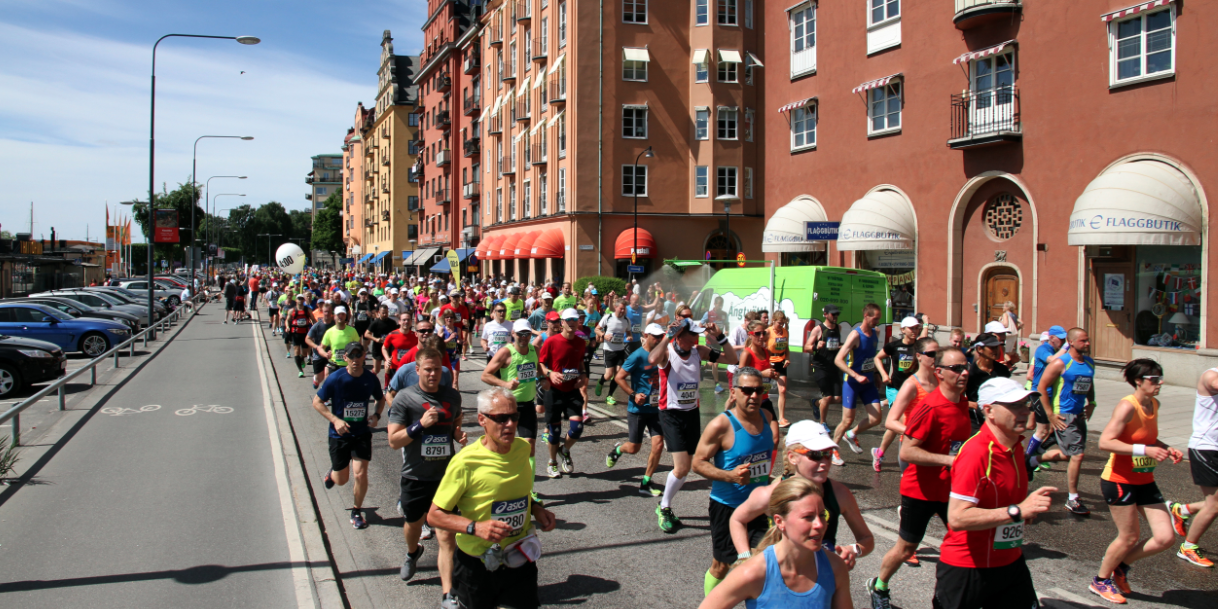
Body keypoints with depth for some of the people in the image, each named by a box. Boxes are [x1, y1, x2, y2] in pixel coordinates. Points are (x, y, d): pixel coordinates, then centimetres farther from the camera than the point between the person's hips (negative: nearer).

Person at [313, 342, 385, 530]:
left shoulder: (370, 379, -6)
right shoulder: (335, 379, -14)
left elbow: (381, 399, 13)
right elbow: (317, 402, -6)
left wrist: (376, 415, -7)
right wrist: (335, 420, -18)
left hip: (362, 433, 1)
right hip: (339, 435, -1)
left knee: (360, 474, -11)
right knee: (341, 480, 9)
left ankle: (357, 511, 14)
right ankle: (332, 473, 48)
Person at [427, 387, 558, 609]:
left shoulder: (522, 448, -2)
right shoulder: (466, 462, -19)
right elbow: (434, 515, -15)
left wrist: (535, 508, 0)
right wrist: (475, 527, -27)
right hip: (477, 566, -4)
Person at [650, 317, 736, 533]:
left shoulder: (699, 351, -1)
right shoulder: (668, 352, -15)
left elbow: (731, 359, -1)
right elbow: (653, 359, -39)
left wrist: (719, 337, -12)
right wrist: (669, 335, -32)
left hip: (693, 413, 6)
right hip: (671, 414, -6)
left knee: (685, 468, 11)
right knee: (681, 468, -12)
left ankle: (665, 506, 31)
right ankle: (663, 509, 10)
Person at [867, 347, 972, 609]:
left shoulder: (963, 402, 1)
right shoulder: (930, 407, -23)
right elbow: (906, 452, -27)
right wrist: (949, 459, -31)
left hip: (952, 488, 6)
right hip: (921, 490, -6)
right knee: (906, 548, 8)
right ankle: (879, 587, 33)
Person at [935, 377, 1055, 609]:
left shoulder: (1016, 447, 6)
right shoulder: (976, 453, -23)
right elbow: (957, 518, -30)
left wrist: (1030, 508, 6)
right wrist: (1018, 511, -32)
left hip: (1011, 563, 8)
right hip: (967, 569, -8)